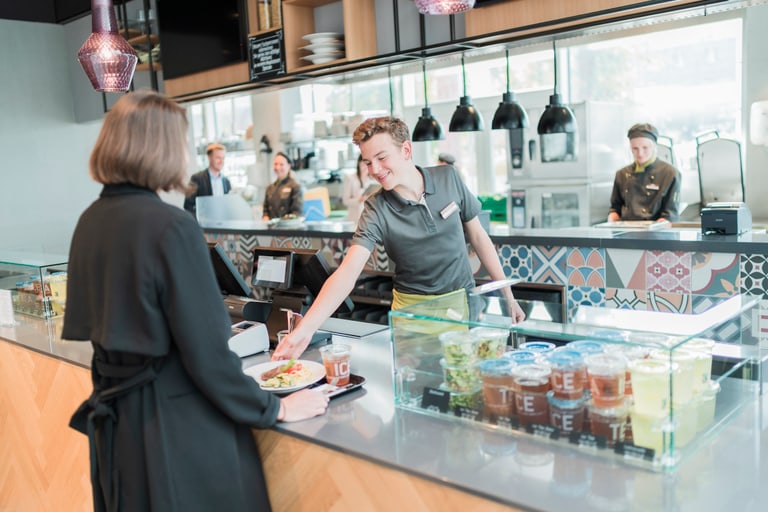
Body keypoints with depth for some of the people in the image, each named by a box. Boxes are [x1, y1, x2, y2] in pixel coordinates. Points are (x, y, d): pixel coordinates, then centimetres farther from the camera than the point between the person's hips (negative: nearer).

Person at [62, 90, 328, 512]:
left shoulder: (90, 220, 2)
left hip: (114, 414, 8)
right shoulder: (171, 227, -22)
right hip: (177, 421, -8)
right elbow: (205, 351, -21)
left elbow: (88, 322, 12)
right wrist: (274, 409, -9)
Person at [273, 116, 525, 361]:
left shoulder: (449, 178, -9)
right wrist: (304, 330, -41)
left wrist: (508, 295, 2)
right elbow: (347, 273, -28)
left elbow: (477, 235, 2)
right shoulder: (376, 211, -17)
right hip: (413, 307, -2)